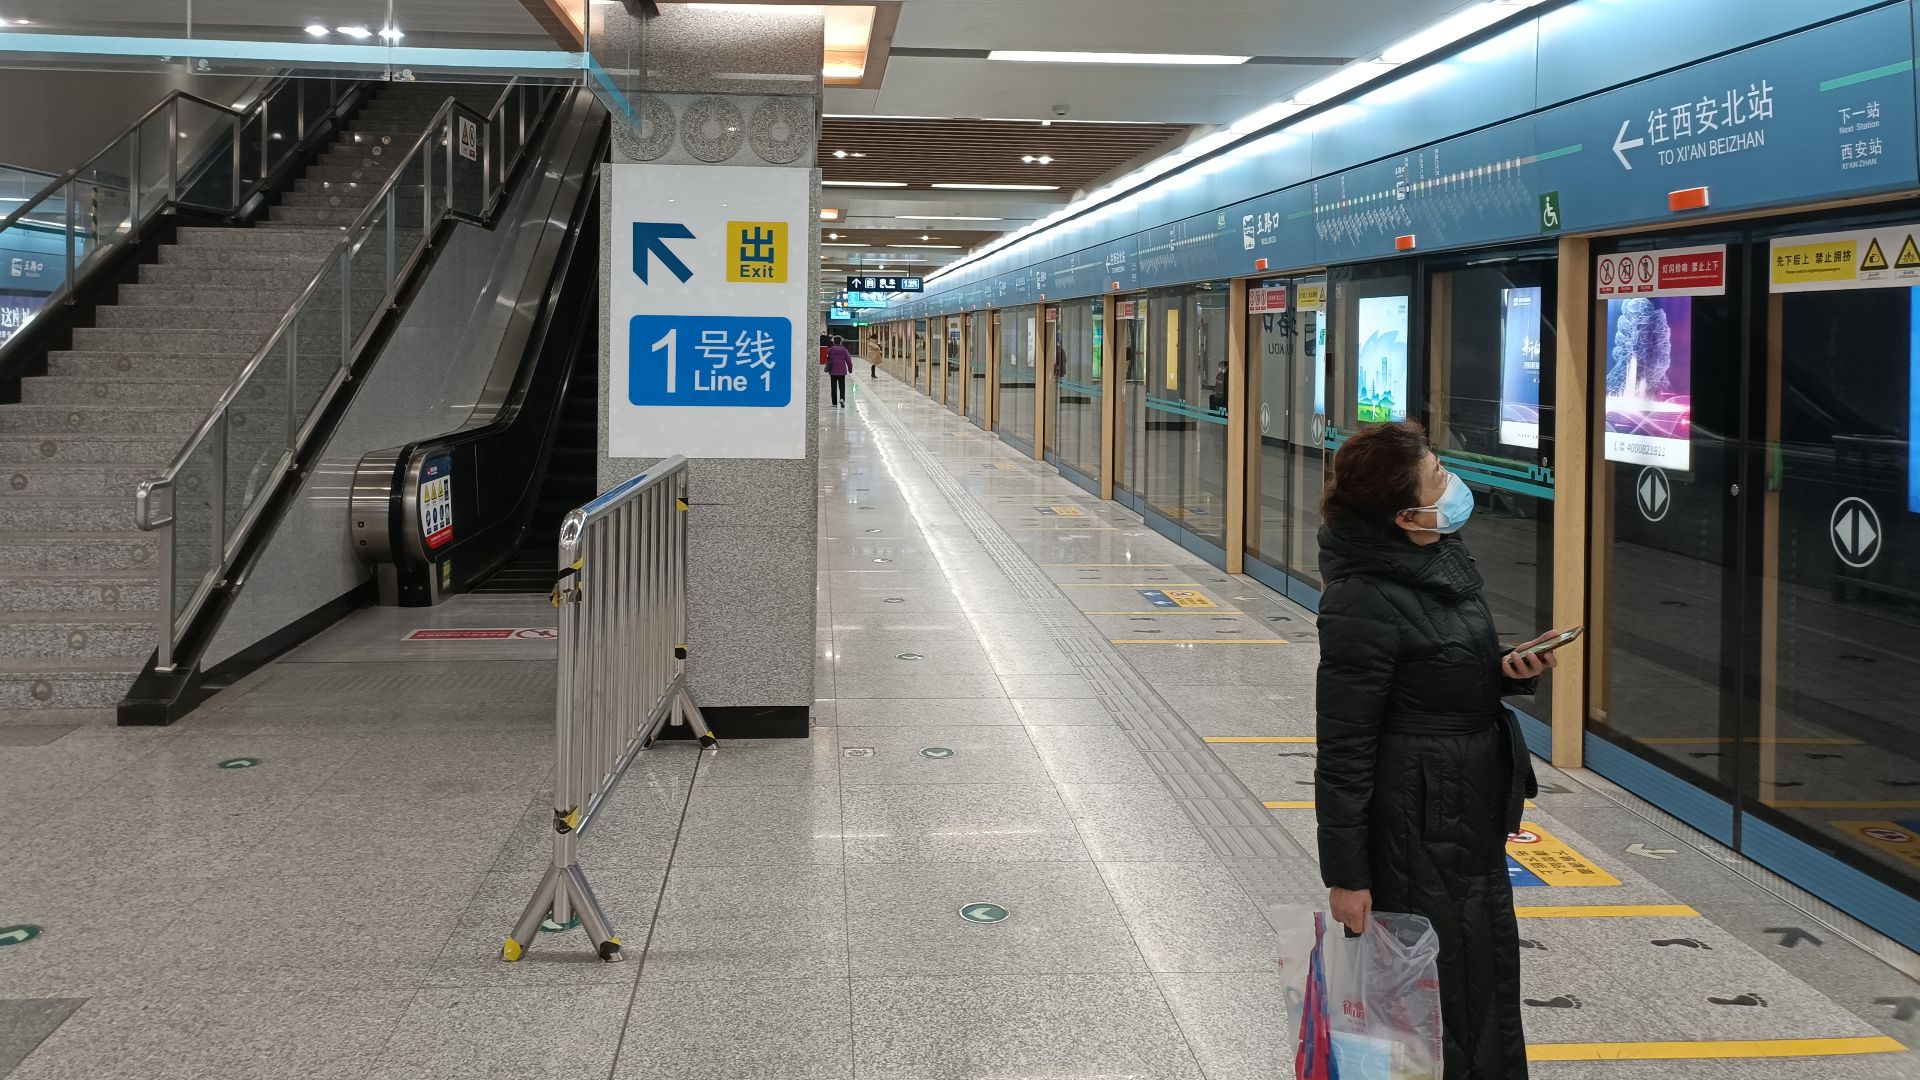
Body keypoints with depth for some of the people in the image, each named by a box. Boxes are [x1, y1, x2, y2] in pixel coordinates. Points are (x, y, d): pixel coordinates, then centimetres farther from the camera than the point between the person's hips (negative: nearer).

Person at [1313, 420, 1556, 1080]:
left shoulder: (1446, 557, 4)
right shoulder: (1363, 603, -23)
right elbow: (1344, 748, -20)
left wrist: (1512, 671, -2)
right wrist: (1345, 873, -17)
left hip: (1475, 814, 9)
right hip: (1413, 826, -9)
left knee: (1491, 977, 19)